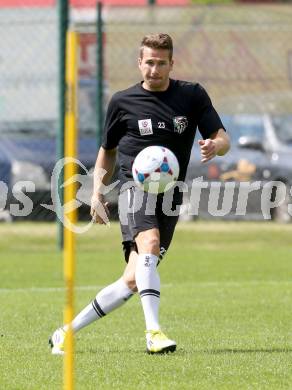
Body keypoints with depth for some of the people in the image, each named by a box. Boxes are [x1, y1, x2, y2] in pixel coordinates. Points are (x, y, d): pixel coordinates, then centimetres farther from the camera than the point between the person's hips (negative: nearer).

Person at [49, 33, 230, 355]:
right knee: (149, 243, -33)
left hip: (171, 195, 2)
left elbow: (222, 139, 6)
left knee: (133, 280, -3)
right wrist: (97, 191, 8)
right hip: (135, 185, -2)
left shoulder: (193, 96, 7)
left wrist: (214, 146, -19)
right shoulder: (123, 102, 6)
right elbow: (107, 150, 19)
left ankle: (67, 332, 10)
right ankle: (153, 333, -41)